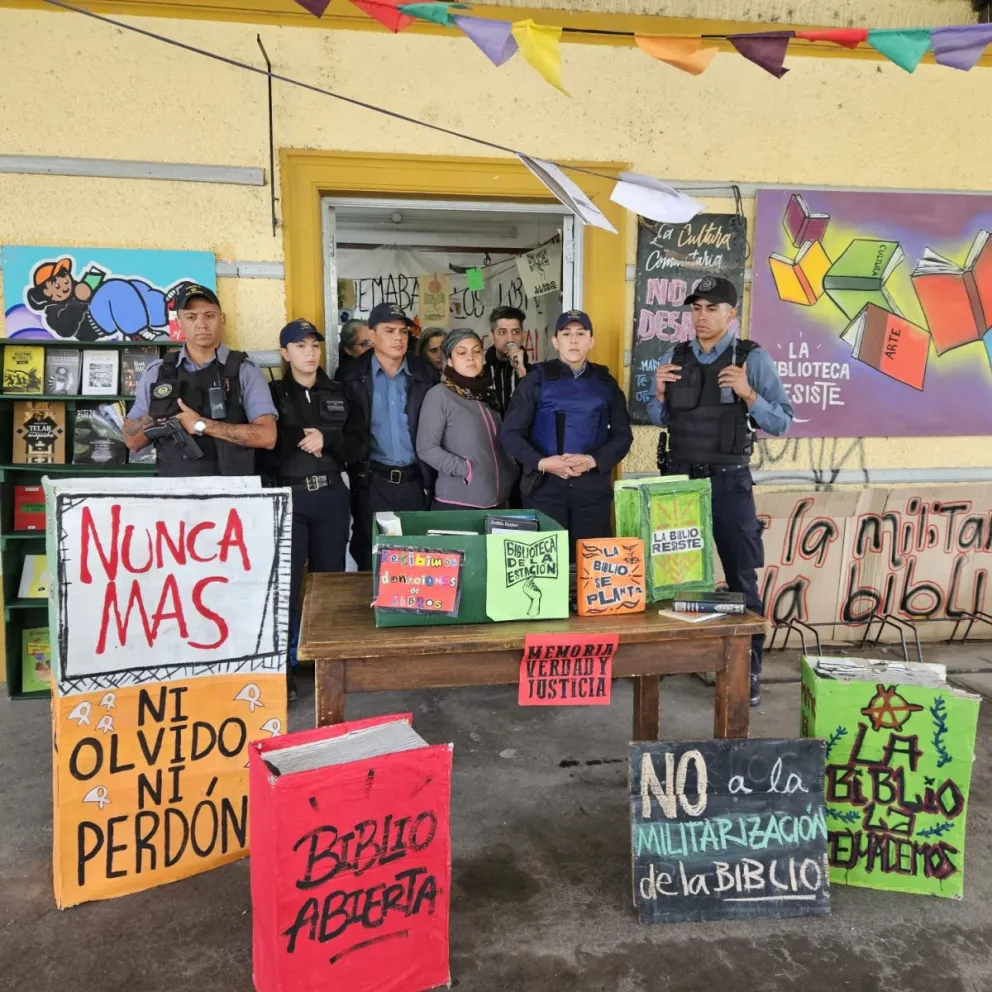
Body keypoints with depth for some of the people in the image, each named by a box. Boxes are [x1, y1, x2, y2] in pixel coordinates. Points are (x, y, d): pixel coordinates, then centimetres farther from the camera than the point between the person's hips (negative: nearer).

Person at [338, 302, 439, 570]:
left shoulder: (424, 372, 4)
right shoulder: (353, 375, 1)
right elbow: (346, 428, 3)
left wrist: (431, 478, 0)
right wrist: (352, 473, -3)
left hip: (415, 481, 1)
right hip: (372, 481, -1)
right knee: (371, 560, 6)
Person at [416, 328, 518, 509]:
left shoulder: (487, 394, 13)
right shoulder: (439, 394, -5)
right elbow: (426, 448, -11)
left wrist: (509, 474, 3)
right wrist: (465, 469, -15)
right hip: (457, 502, -6)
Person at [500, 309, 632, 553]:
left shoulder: (605, 382, 10)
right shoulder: (536, 380, 3)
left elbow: (623, 434, 8)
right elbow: (510, 432, 0)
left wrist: (594, 460, -10)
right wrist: (541, 463, -16)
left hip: (593, 487, 2)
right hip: (544, 486, -2)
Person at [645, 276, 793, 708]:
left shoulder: (753, 358, -6)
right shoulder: (674, 357, 7)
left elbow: (781, 422, -8)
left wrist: (747, 394, -22)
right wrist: (659, 393, -5)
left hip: (728, 481, -4)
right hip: (680, 478, 4)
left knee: (740, 578, 3)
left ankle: (749, 671, 12)